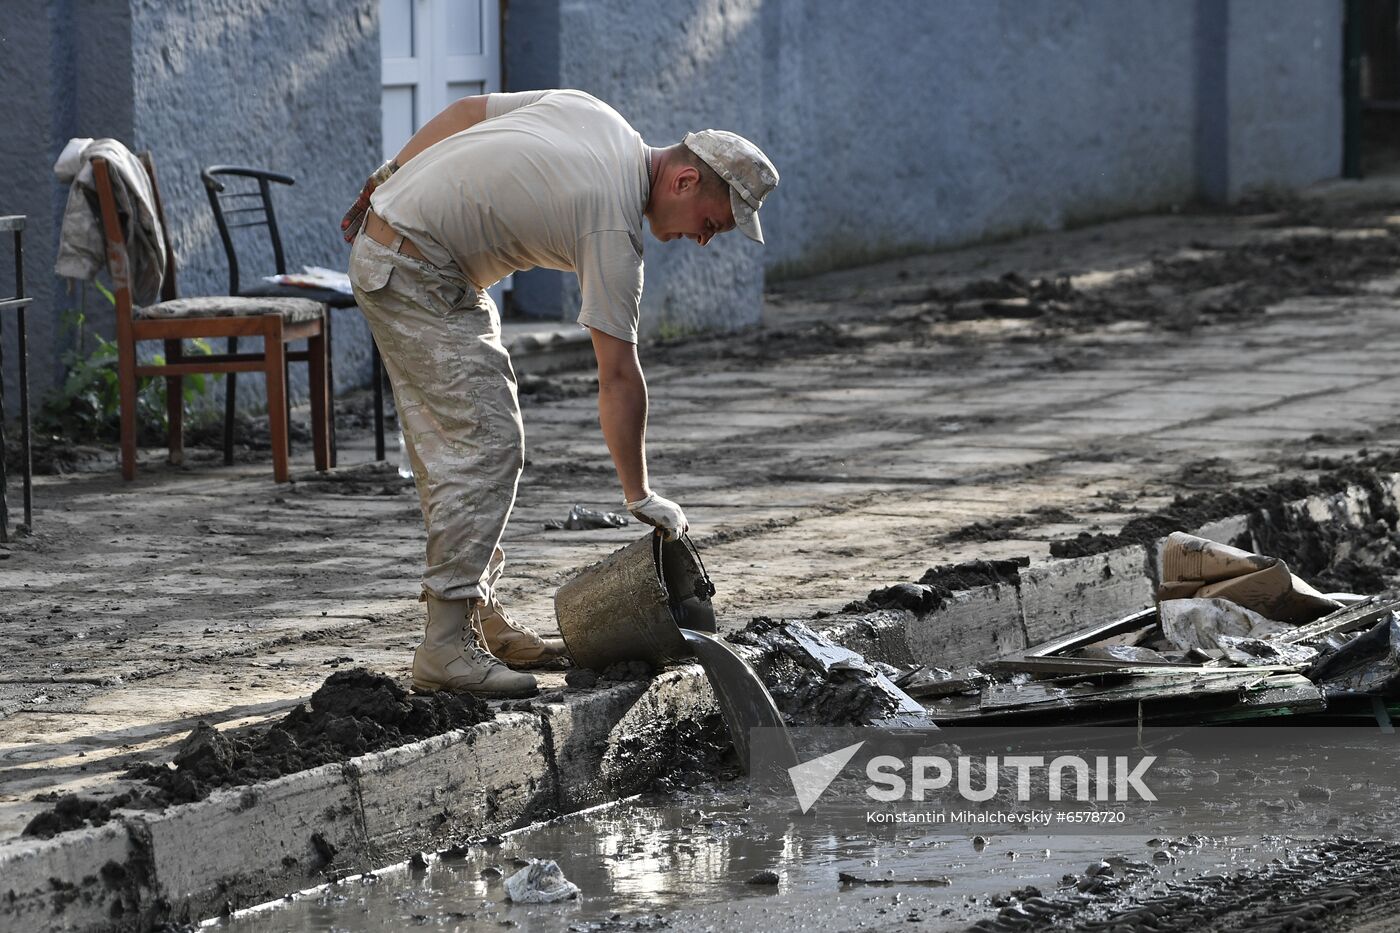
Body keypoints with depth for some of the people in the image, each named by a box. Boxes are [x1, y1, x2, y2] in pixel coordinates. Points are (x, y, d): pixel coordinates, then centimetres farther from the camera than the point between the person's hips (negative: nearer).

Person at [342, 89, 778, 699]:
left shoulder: (594, 115, 3)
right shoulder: (614, 227, -21)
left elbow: (465, 111, 13)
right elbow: (618, 377, -19)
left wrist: (389, 184, 19)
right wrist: (640, 498, -13)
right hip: (415, 277, -10)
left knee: (455, 443, 12)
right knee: (485, 443, -14)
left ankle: (480, 621, 16)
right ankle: (446, 648, -16)